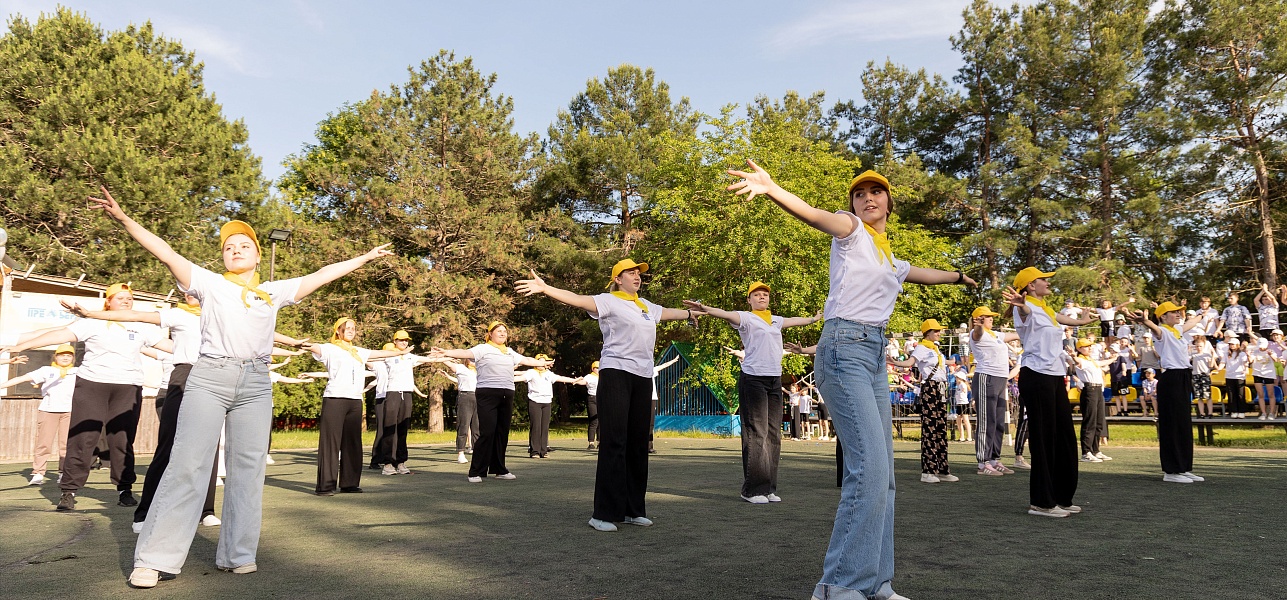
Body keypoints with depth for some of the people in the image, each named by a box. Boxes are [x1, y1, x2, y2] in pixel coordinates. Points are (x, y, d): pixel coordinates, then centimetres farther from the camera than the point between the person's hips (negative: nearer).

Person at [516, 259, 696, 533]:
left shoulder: (646, 306, 20)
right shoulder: (609, 301, -2)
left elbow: (668, 312, 39)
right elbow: (577, 299, -17)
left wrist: (691, 313, 55)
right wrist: (545, 288, -32)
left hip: (643, 377, 7)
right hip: (616, 373, -7)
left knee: (638, 443, 8)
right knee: (614, 442, -10)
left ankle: (633, 510, 16)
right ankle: (604, 513, -6)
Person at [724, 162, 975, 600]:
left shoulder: (890, 259, 23)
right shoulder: (852, 230, 1)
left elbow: (921, 274, 45)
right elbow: (814, 215, -20)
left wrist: (960, 276, 64)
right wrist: (770, 189, -40)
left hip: (875, 355, 9)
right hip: (846, 347, -9)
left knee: (881, 472, 7)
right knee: (869, 467, -18)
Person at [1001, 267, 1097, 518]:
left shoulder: (1046, 309, 18)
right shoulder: (1027, 308, -10)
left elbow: (1058, 318, 41)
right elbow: (1025, 312, -35)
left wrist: (1082, 321, 56)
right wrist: (1021, 304, -58)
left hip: (1055, 377, 10)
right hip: (1036, 377, -10)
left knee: (1065, 438, 12)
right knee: (1043, 439, -7)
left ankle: (1061, 498, 22)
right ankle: (1041, 502, 0)